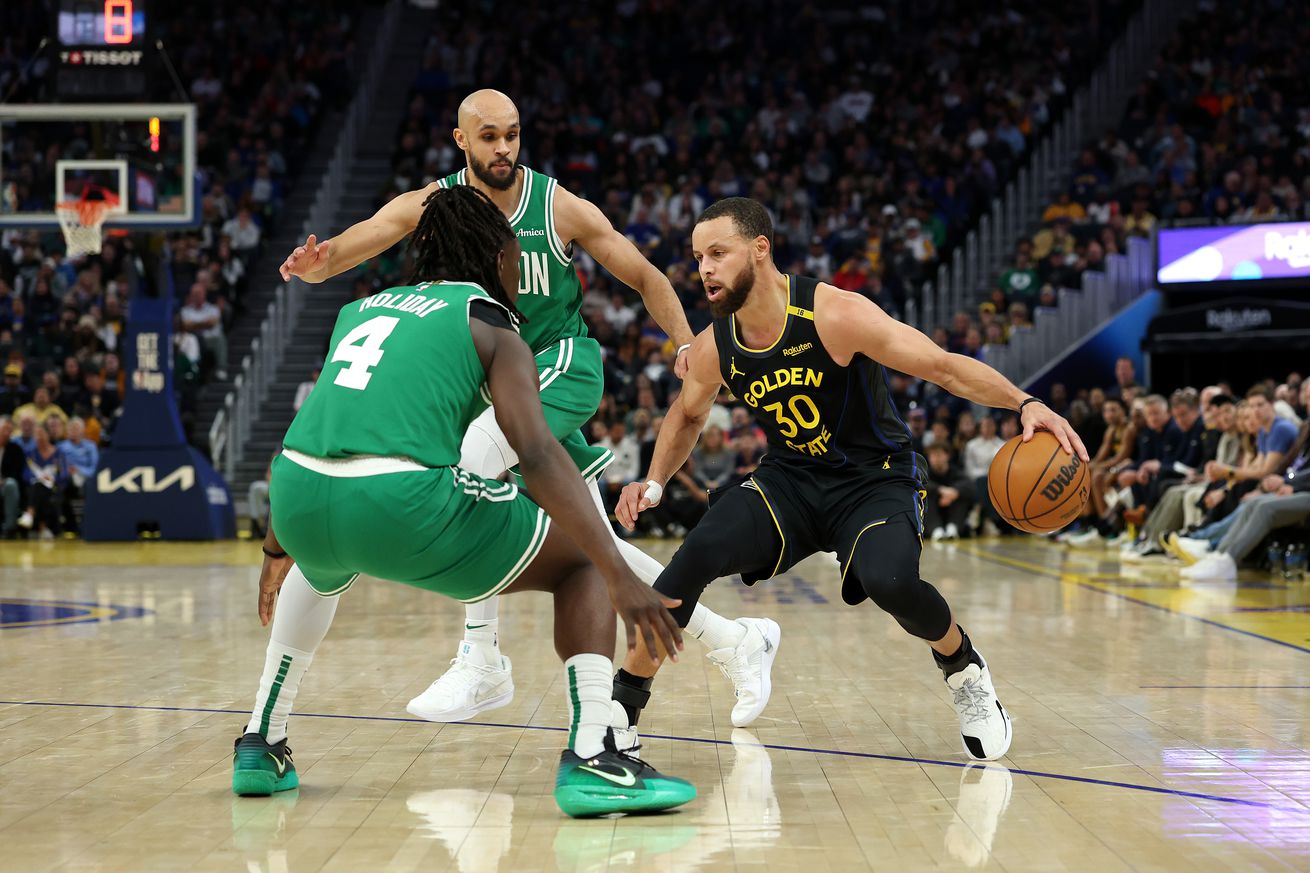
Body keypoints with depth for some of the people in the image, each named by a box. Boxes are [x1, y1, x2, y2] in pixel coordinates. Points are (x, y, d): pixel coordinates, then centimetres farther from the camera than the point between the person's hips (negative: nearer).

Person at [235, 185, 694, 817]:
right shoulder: (493, 328, 10)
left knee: (320, 568, 43)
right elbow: (537, 455, -6)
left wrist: (278, 549, 51)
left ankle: (261, 747, 41)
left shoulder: (361, 309, 28)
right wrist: (620, 579, -12)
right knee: (583, 562, 12)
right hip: (402, 504, -6)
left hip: (296, 501, 6)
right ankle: (590, 760, -4)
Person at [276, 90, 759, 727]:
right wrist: (316, 262, -42)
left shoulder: (560, 208, -11)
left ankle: (483, 661, -24)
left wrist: (686, 345, -15)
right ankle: (725, 635, 25)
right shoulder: (431, 205, -5)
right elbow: (355, 242, -19)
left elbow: (644, 277, -1)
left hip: (563, 365, -5)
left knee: (470, 459, -30)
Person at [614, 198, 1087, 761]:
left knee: (889, 580, -34)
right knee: (699, 552, -23)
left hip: (875, 479, -4)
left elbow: (945, 367, -20)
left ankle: (964, 671, 1)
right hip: (789, 481, 4)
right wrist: (654, 482, 2)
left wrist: (1025, 403, -32)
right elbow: (687, 415, 16)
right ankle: (622, 707, -9)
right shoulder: (712, 349, -7)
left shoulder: (835, 315, -23)